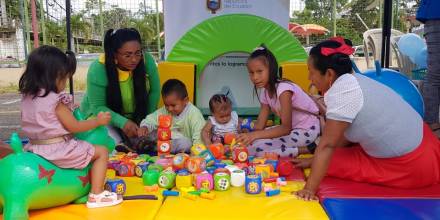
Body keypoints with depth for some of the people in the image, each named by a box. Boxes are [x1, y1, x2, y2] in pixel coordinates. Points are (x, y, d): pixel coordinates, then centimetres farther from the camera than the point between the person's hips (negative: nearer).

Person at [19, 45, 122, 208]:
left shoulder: (27, 97, 5)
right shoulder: (56, 101, -19)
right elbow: (74, 127, -14)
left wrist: (67, 110, 19)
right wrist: (98, 121, -4)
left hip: (35, 148, 9)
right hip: (57, 150, -9)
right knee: (101, 152, 0)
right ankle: (96, 195, -2)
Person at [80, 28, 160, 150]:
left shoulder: (147, 61, -19)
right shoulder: (98, 69, -26)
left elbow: (154, 92, -5)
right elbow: (97, 107, -21)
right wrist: (123, 122, -36)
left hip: (136, 117, 3)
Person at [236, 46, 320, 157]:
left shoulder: (283, 89, -24)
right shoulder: (265, 92, 2)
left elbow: (286, 128, -29)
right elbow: (260, 124, 0)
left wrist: (255, 135, -37)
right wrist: (250, 136, -19)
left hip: (307, 130, -9)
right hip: (292, 128, 9)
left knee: (255, 148, -22)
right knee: (250, 142, 0)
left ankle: (306, 149, -12)